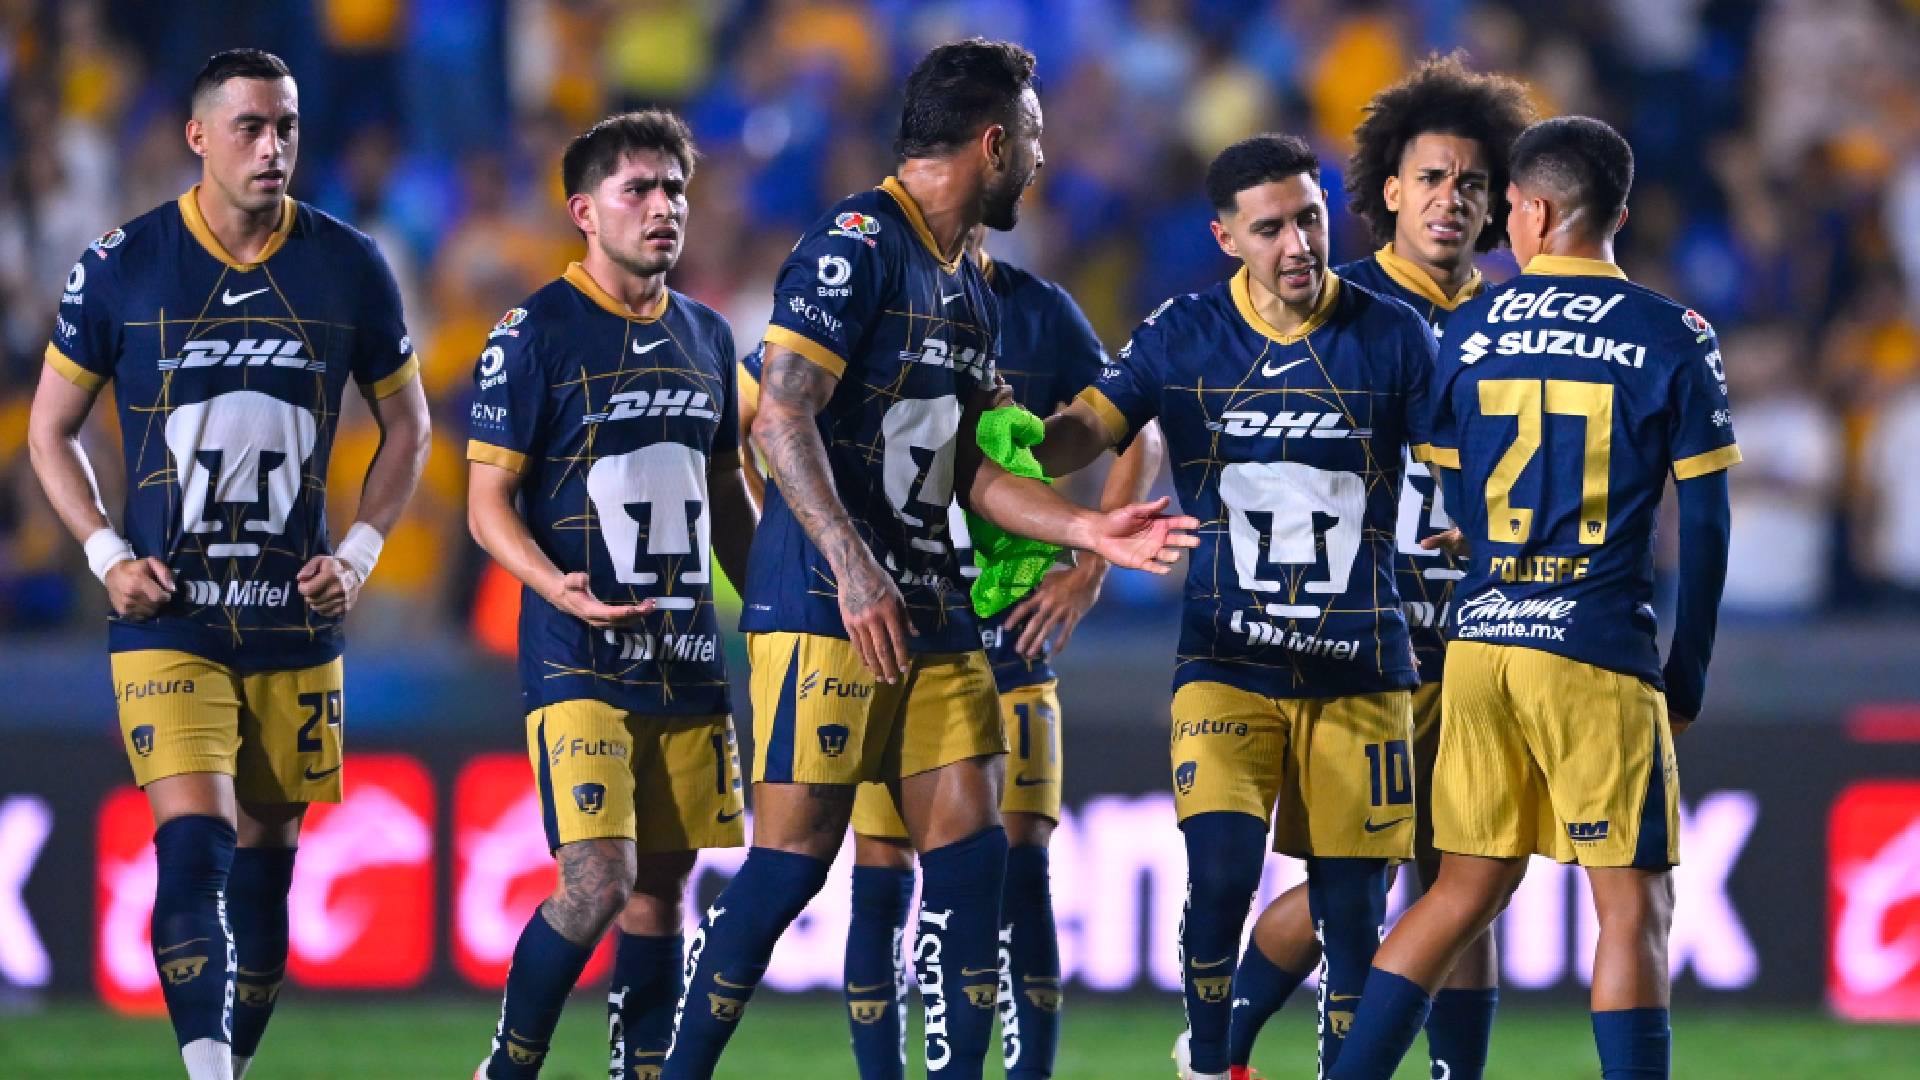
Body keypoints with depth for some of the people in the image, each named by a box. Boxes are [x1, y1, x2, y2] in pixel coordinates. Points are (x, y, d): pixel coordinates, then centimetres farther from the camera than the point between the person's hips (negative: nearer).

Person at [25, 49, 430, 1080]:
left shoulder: (348, 269, 2)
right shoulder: (121, 269, -3)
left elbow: (406, 426, 15)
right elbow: (51, 429, 8)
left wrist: (358, 553, 1)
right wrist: (108, 555, -6)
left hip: (295, 619, 3)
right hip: (167, 620, -3)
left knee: (264, 862, 8)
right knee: (194, 843, -17)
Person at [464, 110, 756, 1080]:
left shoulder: (705, 336, 13)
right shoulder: (535, 333, -5)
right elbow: (488, 502, -7)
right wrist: (558, 587, -24)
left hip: (687, 661, 6)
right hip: (579, 663, -6)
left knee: (661, 887, 6)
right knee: (599, 882, -15)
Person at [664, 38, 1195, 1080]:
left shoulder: (968, 287, 18)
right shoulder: (855, 244, -10)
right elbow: (782, 420, -17)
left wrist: (1087, 529, 12)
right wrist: (854, 571, -24)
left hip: (929, 604, 9)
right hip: (825, 602, -9)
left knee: (970, 851, 2)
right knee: (794, 856, -9)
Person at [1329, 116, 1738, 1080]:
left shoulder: (1468, 333, 6)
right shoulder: (1674, 340, -2)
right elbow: (1703, 526, -2)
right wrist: (1687, 677, 8)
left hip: (1479, 639, 4)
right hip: (1603, 655, -4)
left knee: (1466, 892, 14)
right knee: (1633, 904, 1)